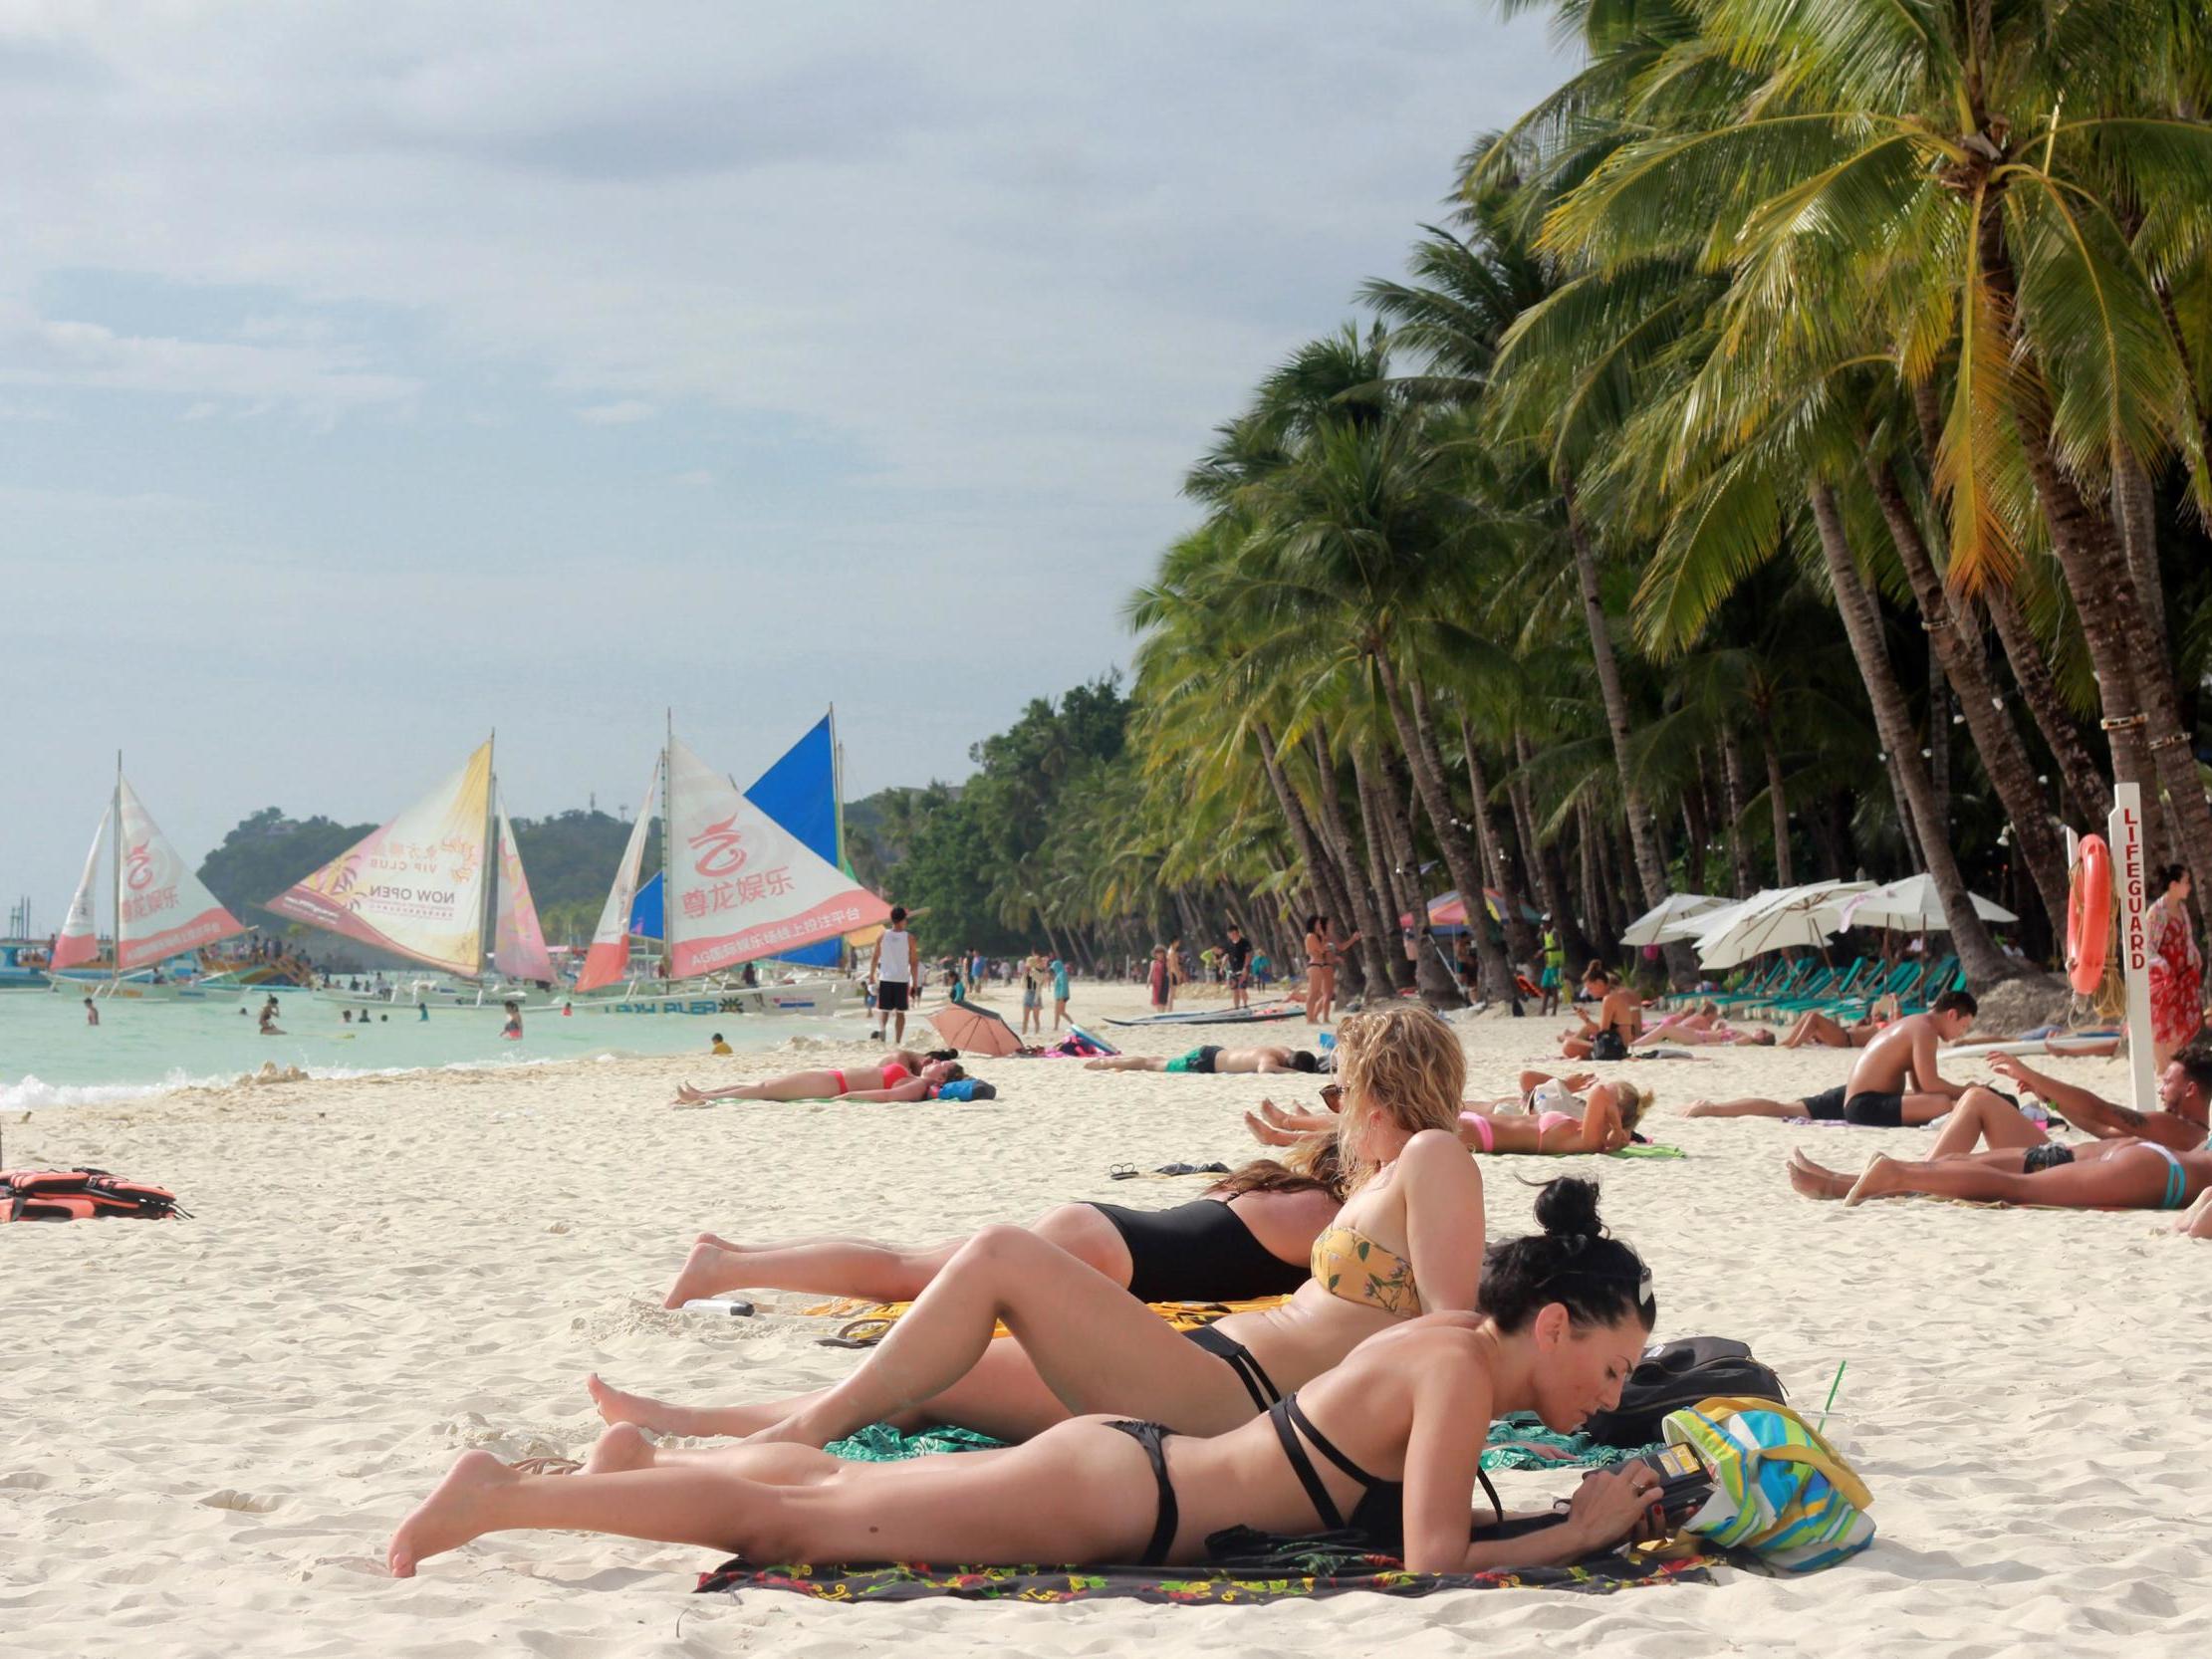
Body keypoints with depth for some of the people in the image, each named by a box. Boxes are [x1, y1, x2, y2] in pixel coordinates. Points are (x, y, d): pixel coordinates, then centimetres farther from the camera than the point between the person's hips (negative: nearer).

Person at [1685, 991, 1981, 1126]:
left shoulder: (1911, 1024, 20)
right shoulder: (1925, 1028, -11)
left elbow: (1917, 1087, 21)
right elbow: (1929, 1083, -19)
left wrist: (1961, 1090, 14)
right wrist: (1965, 1092, -7)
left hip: (1849, 1096, 11)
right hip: (1866, 1105, -11)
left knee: (1781, 1108, 26)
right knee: (1942, 1104, -27)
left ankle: (1712, 1108, 31)